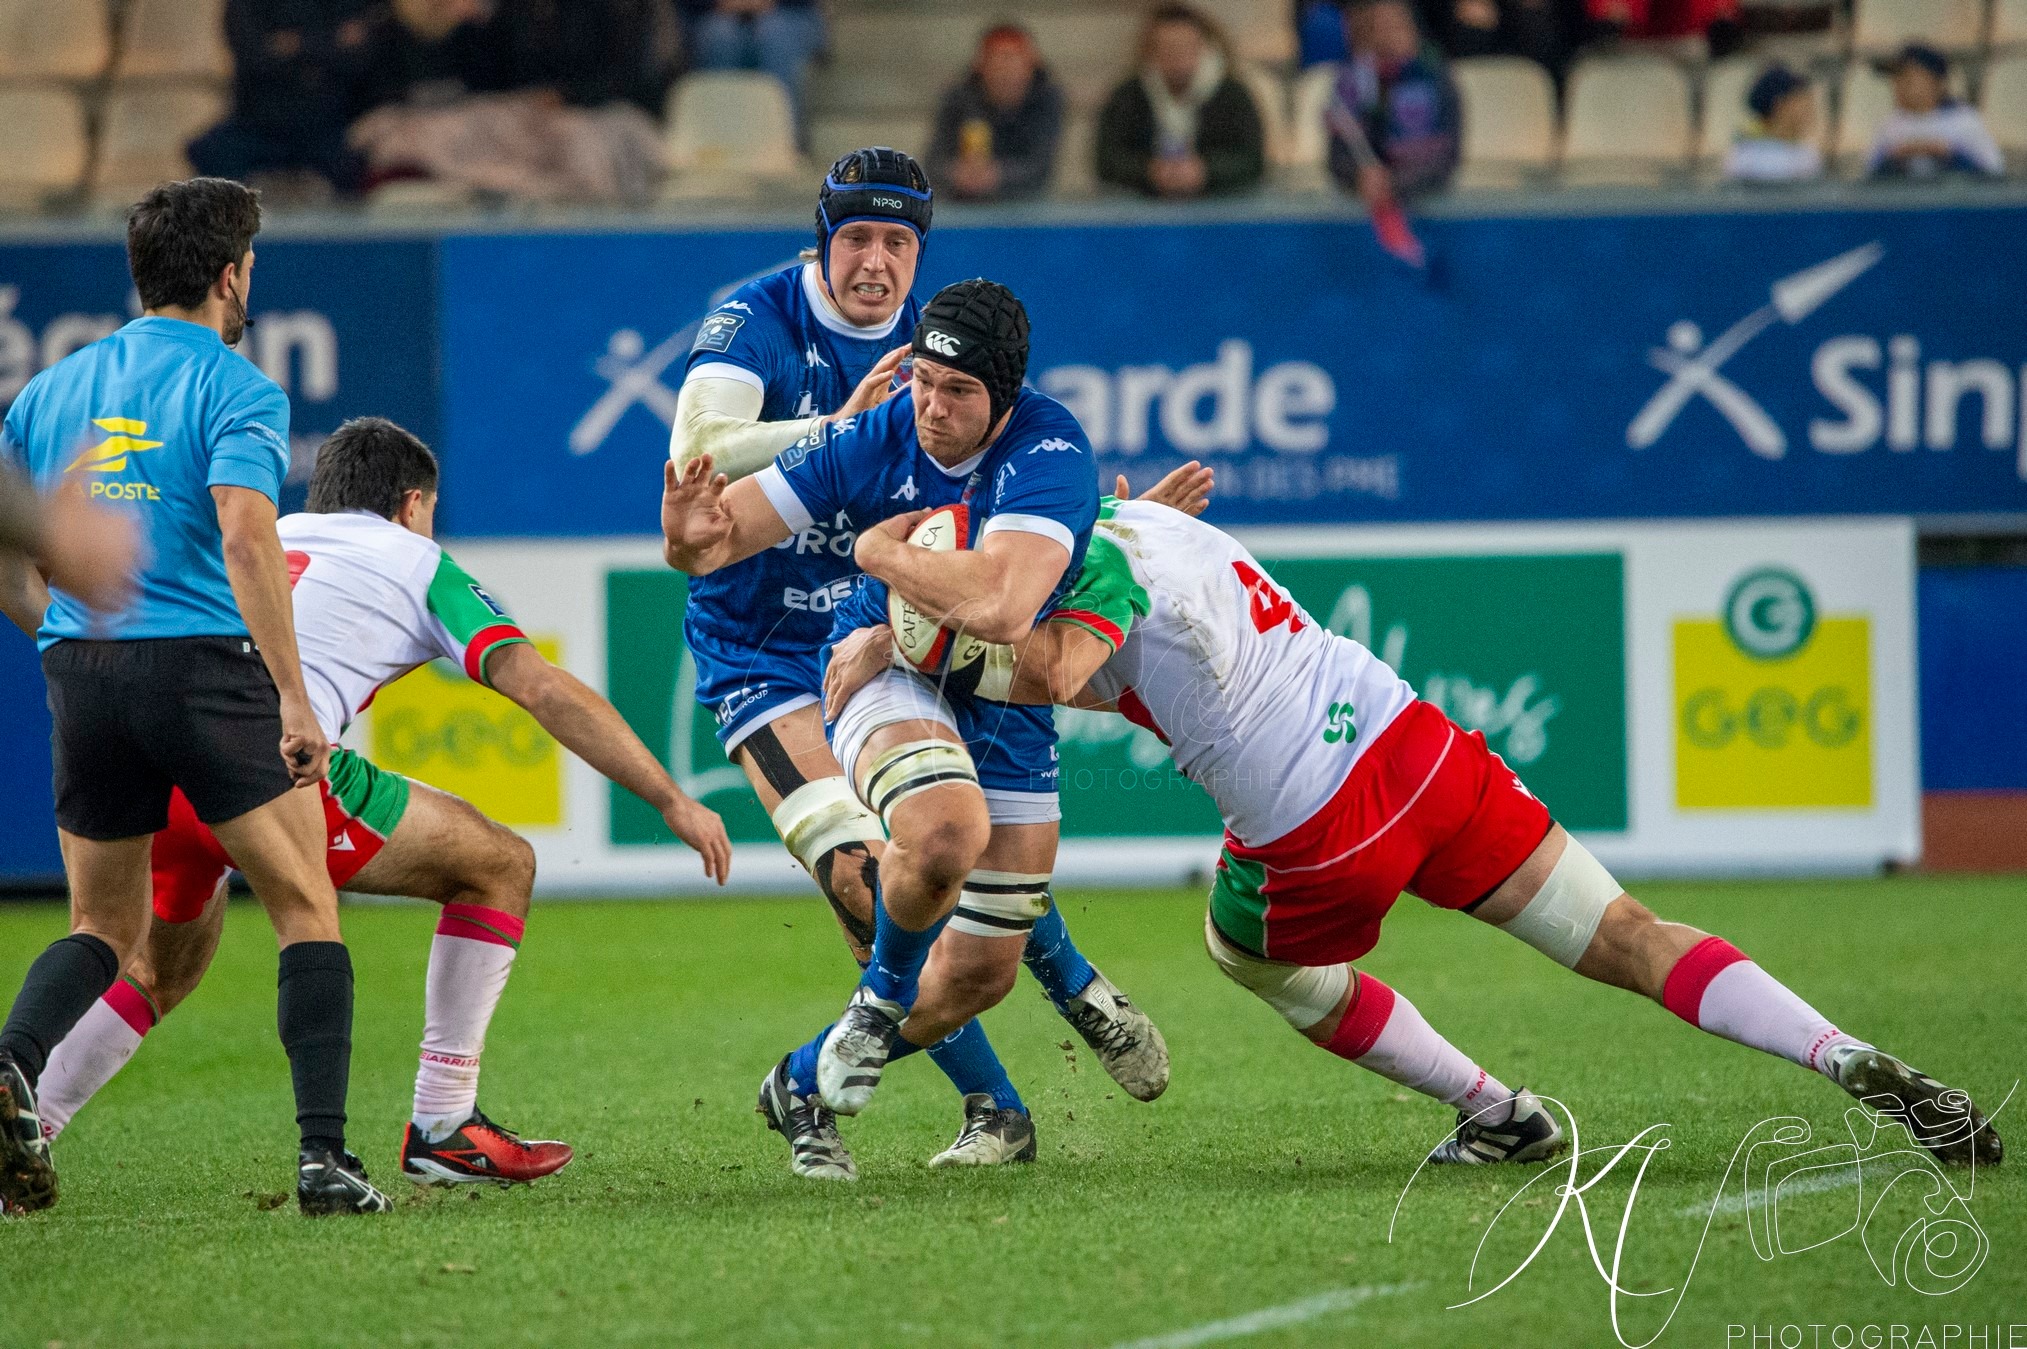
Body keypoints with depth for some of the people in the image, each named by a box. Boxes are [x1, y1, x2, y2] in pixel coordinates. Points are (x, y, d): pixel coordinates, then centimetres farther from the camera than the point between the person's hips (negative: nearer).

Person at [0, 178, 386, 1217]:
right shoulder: (235, 389, -4)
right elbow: (246, 538, -18)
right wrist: (294, 698, -20)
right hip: (204, 663, -5)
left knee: (105, 927, 17)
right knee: (306, 907, 5)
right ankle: (324, 1154, -5)